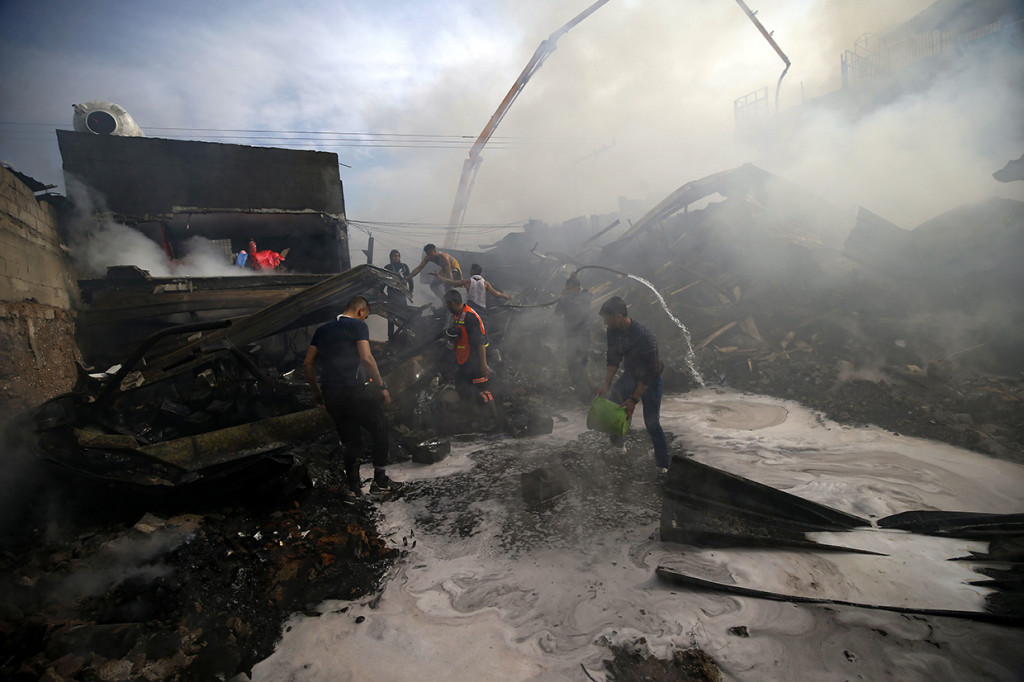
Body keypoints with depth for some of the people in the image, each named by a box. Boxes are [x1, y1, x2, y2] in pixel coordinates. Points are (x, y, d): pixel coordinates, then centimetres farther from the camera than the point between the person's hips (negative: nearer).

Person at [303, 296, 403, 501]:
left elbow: (307, 364, 16)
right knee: (380, 430, 11)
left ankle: (353, 488, 17)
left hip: (330, 394, 6)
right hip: (354, 390, -6)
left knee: (350, 441, 16)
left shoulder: (322, 329, 18)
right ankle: (380, 480, 12)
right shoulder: (358, 325, -2)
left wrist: (316, 390, 24)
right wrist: (382, 386, -10)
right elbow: (366, 358, -15)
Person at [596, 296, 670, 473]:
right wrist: (606, 385, -11)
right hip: (629, 375, 6)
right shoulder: (613, 331, -14)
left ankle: (663, 463, 16)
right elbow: (613, 360, -2)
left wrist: (634, 399, -25)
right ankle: (618, 445, 31)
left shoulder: (645, 336, -34)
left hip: (650, 380, -6)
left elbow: (649, 373, -28)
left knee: (652, 423, -5)